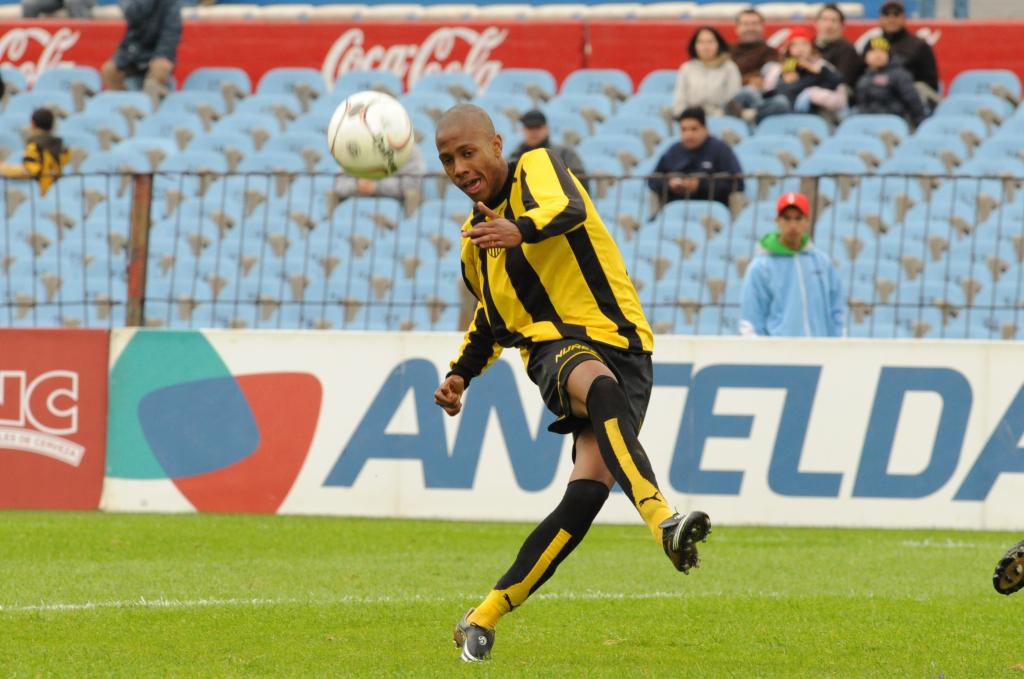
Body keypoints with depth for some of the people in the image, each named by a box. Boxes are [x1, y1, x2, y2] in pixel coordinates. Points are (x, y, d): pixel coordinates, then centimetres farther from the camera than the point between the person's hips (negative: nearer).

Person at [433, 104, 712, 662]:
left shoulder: (537, 168, 2)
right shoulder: (475, 238, 20)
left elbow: (569, 209, -23)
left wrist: (520, 230, -45)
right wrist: (461, 375, 19)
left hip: (621, 344, -3)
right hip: (555, 348, 3)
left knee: (589, 486, -21)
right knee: (599, 384, -37)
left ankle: (484, 619, -9)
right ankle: (662, 520, -59)